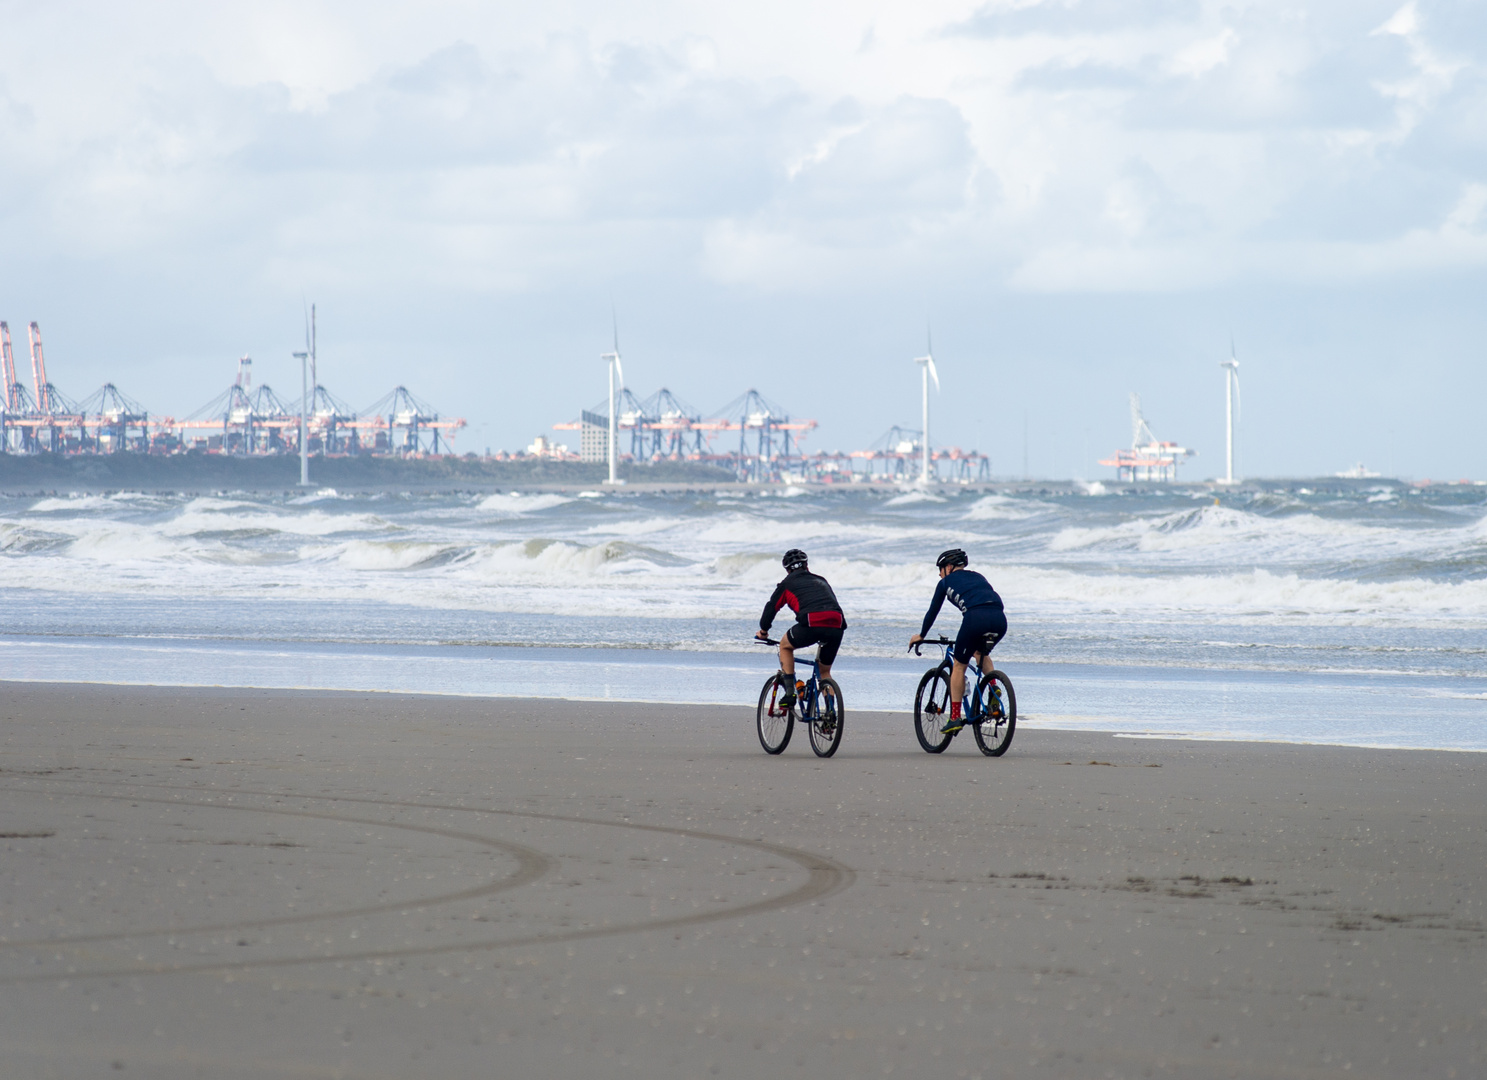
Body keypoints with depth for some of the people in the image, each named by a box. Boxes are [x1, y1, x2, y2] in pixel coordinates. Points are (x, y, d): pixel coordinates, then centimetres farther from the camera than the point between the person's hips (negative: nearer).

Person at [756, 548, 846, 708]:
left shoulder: (788, 583, 21)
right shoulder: (821, 581, 34)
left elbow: (771, 607, 23)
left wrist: (763, 631, 40)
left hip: (812, 623, -4)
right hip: (837, 626, 4)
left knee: (785, 645, 25)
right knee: (824, 671, 24)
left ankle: (790, 693, 14)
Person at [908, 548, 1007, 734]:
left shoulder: (946, 582, 21)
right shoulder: (977, 577, 35)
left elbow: (933, 611, 26)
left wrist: (921, 635, 42)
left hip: (976, 618, -5)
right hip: (1000, 619, 5)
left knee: (959, 666, 10)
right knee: (980, 653, 34)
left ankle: (955, 718, 6)